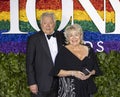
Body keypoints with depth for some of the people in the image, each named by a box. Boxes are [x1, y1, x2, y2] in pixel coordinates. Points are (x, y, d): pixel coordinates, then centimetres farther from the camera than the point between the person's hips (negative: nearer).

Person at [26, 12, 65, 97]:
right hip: (41, 84, -4)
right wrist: (32, 83, -10)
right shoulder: (34, 39, -6)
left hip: (59, 82, 4)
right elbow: (29, 63, -6)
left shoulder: (61, 36, 6)